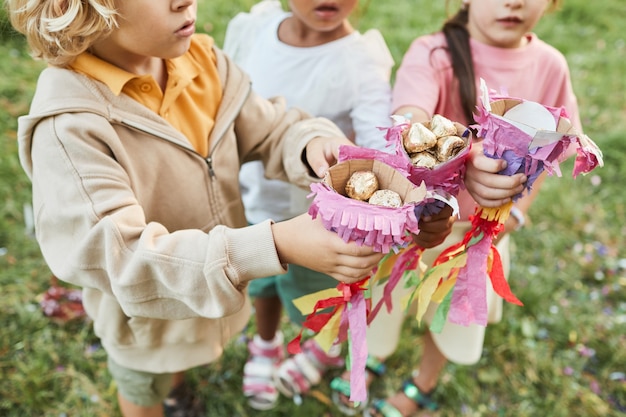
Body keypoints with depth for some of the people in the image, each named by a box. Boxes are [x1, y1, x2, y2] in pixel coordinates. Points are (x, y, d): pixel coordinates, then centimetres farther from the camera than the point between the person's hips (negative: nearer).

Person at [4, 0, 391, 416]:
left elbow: (271, 129, -7)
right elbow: (118, 256, -39)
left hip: (218, 284, 6)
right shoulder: (69, 125, -34)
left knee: (184, 359, 38)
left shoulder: (201, 59, -16)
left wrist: (312, 144, -33)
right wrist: (273, 245, -48)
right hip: (146, 315, -5)